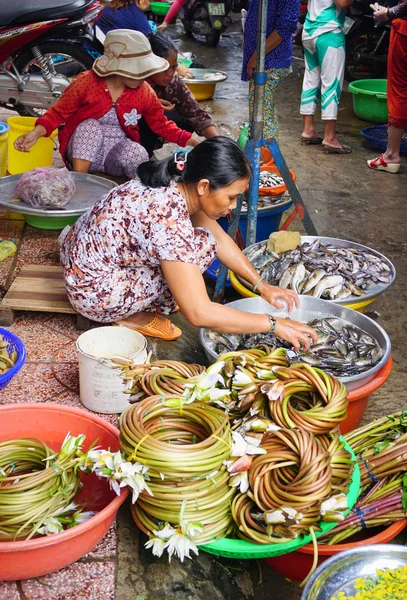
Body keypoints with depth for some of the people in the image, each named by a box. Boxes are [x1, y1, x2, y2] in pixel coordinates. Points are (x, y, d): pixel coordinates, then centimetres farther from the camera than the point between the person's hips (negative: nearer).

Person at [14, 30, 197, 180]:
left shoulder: (144, 92, -3)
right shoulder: (86, 82, -13)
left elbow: (161, 124, 7)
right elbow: (58, 113, -7)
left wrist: (193, 142, -2)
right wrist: (35, 133, -24)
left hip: (117, 153, 1)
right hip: (83, 151, -1)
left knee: (138, 155, -32)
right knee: (90, 126, -32)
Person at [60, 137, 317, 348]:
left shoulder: (180, 186, -7)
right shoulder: (168, 218, -32)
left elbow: (220, 238, 10)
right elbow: (200, 314, -33)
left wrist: (262, 285, 3)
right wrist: (273, 324, -25)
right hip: (94, 294, -9)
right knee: (200, 246, -17)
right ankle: (133, 315, -3)